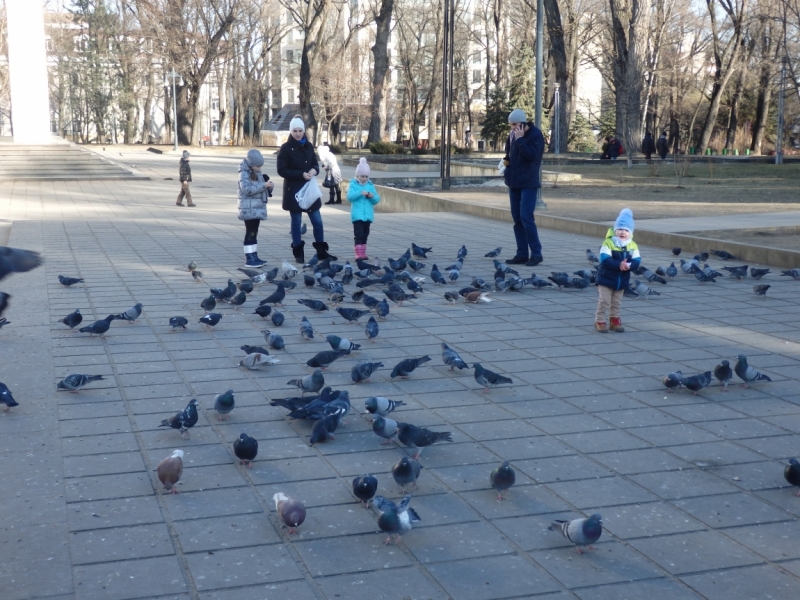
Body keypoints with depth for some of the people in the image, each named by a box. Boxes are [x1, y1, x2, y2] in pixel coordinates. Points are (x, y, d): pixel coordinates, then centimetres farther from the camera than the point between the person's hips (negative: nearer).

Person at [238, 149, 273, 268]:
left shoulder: (258, 173, 14)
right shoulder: (244, 174, -11)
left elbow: (262, 189, 21)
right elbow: (247, 189, -24)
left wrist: (269, 186, -1)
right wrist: (264, 185, -25)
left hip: (258, 208, 8)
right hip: (249, 209, -8)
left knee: (254, 232, 12)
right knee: (250, 233, -7)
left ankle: (254, 256, 17)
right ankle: (249, 259, -5)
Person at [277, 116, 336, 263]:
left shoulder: (308, 146, 7)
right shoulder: (286, 148, -8)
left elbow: (315, 164, 15)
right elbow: (282, 170, -11)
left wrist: (314, 170, -10)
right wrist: (301, 174, -19)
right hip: (293, 190, -5)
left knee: (317, 221, 5)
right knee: (296, 222, 3)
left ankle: (321, 252, 14)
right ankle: (298, 253, 13)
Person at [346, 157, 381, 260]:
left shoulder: (370, 186, 10)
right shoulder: (353, 185, -1)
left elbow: (377, 200, 10)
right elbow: (349, 197, -15)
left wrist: (372, 196, -13)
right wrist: (360, 193, -25)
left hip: (368, 215, 5)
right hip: (357, 215, -5)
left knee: (365, 234, 11)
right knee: (358, 234, -10)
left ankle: (363, 253, 18)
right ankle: (358, 254, -12)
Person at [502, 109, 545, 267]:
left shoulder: (535, 135, -10)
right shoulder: (513, 135, 8)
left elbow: (531, 155, -23)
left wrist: (520, 139, -23)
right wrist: (507, 160, 5)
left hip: (528, 183, -7)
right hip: (514, 182, 7)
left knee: (526, 217, -13)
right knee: (517, 219, 7)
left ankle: (536, 253, -4)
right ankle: (521, 254, 12)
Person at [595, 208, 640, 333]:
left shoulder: (633, 246, 0)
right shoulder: (608, 243, -14)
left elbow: (636, 261, -7)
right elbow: (605, 260, -24)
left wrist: (628, 265, -28)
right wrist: (619, 264, -33)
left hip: (622, 280, 4)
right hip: (606, 279, -4)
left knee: (616, 303, 16)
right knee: (604, 301, -1)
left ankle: (614, 321, 27)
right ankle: (600, 321, 9)